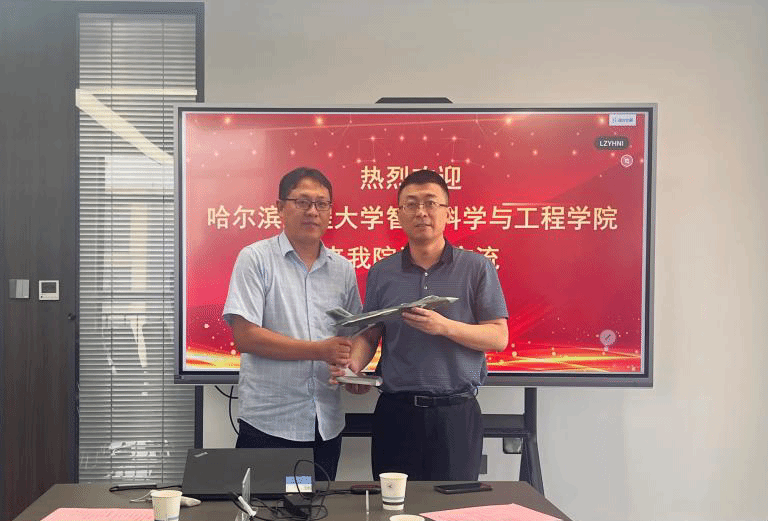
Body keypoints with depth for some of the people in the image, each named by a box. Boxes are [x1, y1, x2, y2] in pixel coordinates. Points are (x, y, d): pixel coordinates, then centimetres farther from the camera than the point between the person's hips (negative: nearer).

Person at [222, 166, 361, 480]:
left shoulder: (343, 269, 10)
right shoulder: (255, 259, -4)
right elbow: (245, 336, -13)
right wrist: (319, 350, -16)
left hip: (326, 426, 5)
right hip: (269, 423, -4)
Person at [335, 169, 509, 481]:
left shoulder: (477, 268, 1)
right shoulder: (381, 273, 8)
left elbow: (499, 337, -4)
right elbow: (368, 335, 10)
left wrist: (445, 327, -17)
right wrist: (353, 364, -11)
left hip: (457, 412, -1)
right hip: (396, 411, 2)